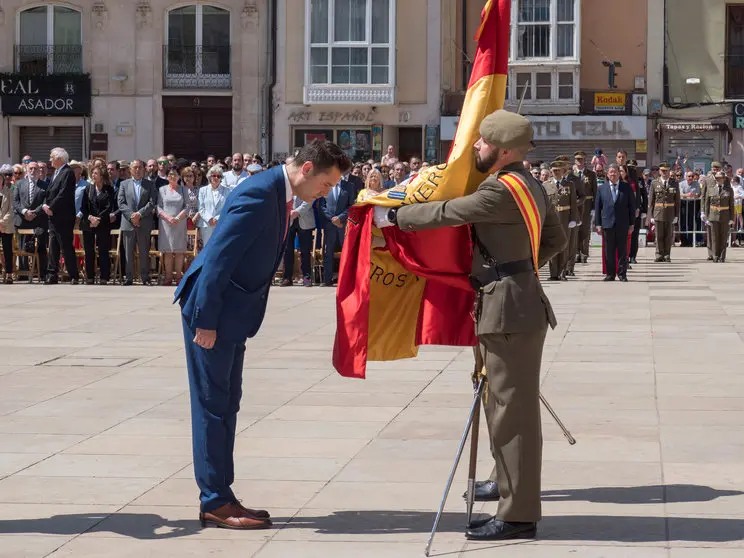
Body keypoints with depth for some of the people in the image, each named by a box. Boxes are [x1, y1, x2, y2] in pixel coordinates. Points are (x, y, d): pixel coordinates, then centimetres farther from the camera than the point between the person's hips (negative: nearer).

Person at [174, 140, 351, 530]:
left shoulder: (279, 194, 8)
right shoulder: (258, 196, -23)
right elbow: (217, 259, -24)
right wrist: (206, 321, -22)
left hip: (232, 312, 10)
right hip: (210, 310, -10)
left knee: (226, 406, 12)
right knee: (212, 406, -4)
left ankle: (218, 498, 17)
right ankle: (216, 503, 2)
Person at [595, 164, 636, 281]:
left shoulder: (627, 188, 5)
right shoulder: (601, 189, 8)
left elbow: (632, 206, 6)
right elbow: (597, 207, 8)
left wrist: (631, 223, 1)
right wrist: (598, 224, 1)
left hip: (622, 224, -1)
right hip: (607, 224, 1)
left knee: (622, 251, 1)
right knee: (609, 252, 2)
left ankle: (622, 274, 8)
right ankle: (610, 274, 9)